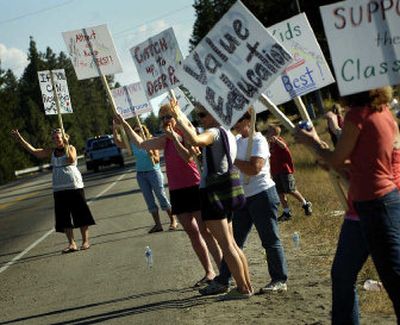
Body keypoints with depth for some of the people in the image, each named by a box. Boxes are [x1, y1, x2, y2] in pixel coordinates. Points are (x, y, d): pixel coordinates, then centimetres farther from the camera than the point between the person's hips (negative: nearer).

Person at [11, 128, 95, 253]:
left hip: (75, 186, -4)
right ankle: (72, 243, 3)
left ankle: (85, 241, 5)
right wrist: (20, 139, 2)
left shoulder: (71, 148, -1)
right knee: (64, 217, 0)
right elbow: (33, 151, 7)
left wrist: (66, 145, -20)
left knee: (81, 214, -2)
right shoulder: (51, 152, 11)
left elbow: (71, 160, -21)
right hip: (59, 189, 4)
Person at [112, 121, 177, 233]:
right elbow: (118, 142, 2)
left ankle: (173, 221, 9)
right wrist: (114, 129, -8)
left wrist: (151, 155, -31)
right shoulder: (133, 144, 3)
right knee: (149, 200, 5)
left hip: (153, 172, -5)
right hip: (140, 174, 5)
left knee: (161, 196, -1)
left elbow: (157, 160, -11)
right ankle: (158, 225, 10)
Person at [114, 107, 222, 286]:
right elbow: (141, 144, 15)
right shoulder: (165, 140, 11)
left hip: (194, 188, -7)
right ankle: (209, 272, 15)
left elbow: (188, 157, -23)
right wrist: (125, 126, 9)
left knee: (205, 231, -10)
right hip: (176, 191, 7)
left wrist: (174, 138, -24)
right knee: (192, 232, 9)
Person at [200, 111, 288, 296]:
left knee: (270, 239, -2)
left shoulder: (258, 141, -13)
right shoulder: (237, 140, 12)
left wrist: (232, 159, -17)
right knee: (234, 240, 9)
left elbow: (254, 168, -24)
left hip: (262, 195, -8)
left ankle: (280, 281, 7)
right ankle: (222, 281, 13)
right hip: (243, 197, 8)